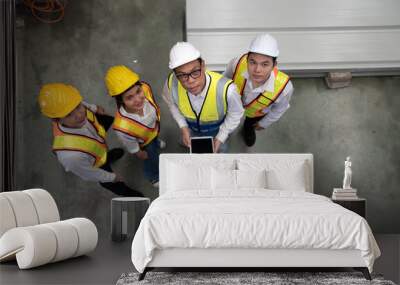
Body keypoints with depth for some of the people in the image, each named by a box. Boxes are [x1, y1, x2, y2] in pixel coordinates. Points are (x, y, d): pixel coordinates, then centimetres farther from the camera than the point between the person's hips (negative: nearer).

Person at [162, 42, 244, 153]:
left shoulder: (226, 89, -47)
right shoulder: (171, 83, -37)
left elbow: (235, 114, -23)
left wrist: (220, 138, -19)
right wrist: (183, 127, -14)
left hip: (218, 128, -1)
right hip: (192, 127, 1)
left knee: (220, 149, 32)